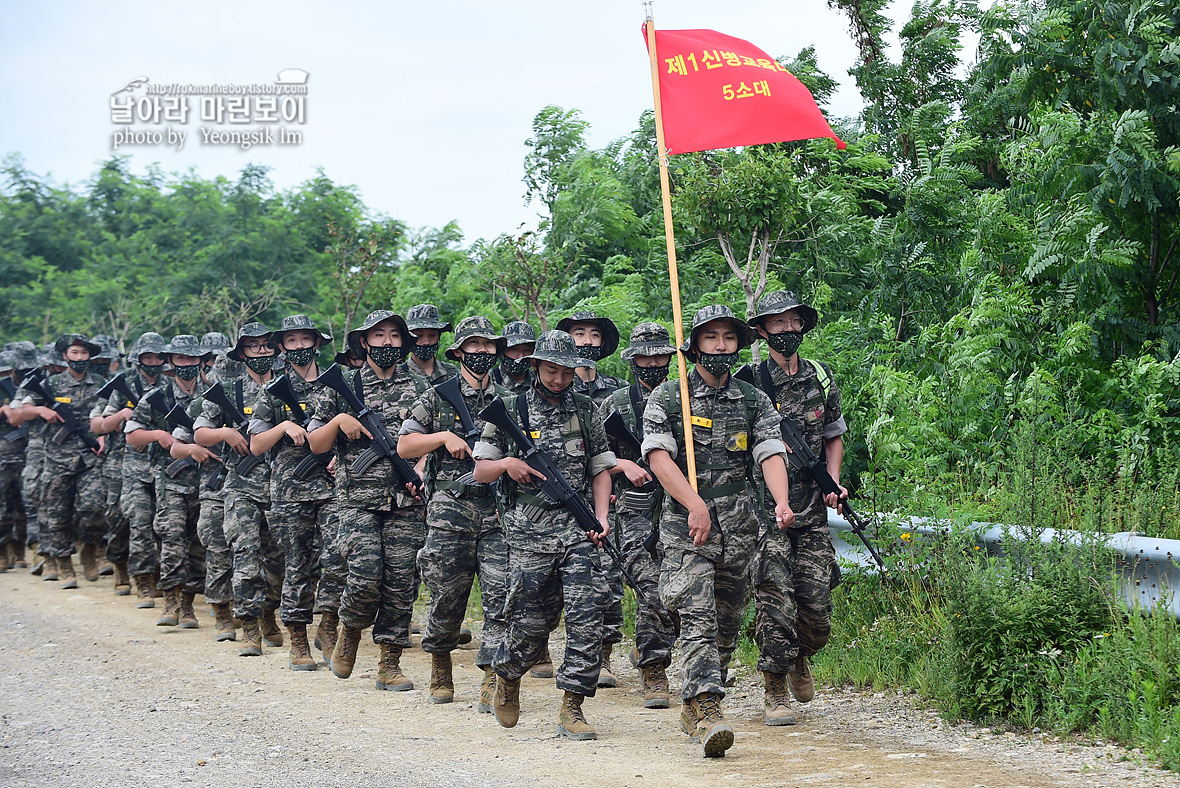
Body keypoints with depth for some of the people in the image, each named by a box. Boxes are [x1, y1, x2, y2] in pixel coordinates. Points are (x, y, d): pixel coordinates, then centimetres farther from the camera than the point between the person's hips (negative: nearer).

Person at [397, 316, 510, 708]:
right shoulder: (437, 399, 7)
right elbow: (404, 446, 6)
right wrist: (445, 437, -7)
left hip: (498, 513, 1)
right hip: (449, 512, -1)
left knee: (500, 594, -10)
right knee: (446, 597, 5)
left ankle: (492, 679, -10)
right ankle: (440, 670, 26)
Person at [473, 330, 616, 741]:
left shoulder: (585, 411, 11)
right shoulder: (511, 411, 5)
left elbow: (601, 469, 15)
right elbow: (481, 471, 8)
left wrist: (601, 517, 0)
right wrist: (507, 463, -14)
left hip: (579, 530, 2)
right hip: (529, 533, -1)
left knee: (587, 618, -10)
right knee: (529, 622, 4)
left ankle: (572, 707, -3)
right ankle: (507, 676, 35)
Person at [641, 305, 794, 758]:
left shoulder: (755, 402, 10)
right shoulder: (667, 397, 2)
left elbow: (771, 454, -2)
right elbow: (658, 455, -9)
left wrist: (782, 503, -22)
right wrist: (695, 504, -21)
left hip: (740, 529, 4)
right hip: (686, 527, -4)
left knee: (726, 624, 10)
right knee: (698, 619, -16)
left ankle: (694, 708, 25)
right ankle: (707, 713, -24)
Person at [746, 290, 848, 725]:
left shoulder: (820, 378, 11)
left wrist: (833, 480, 5)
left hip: (812, 509, 3)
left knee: (816, 606, 1)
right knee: (774, 599, -11)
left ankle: (799, 657, 33)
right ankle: (776, 693, 0)